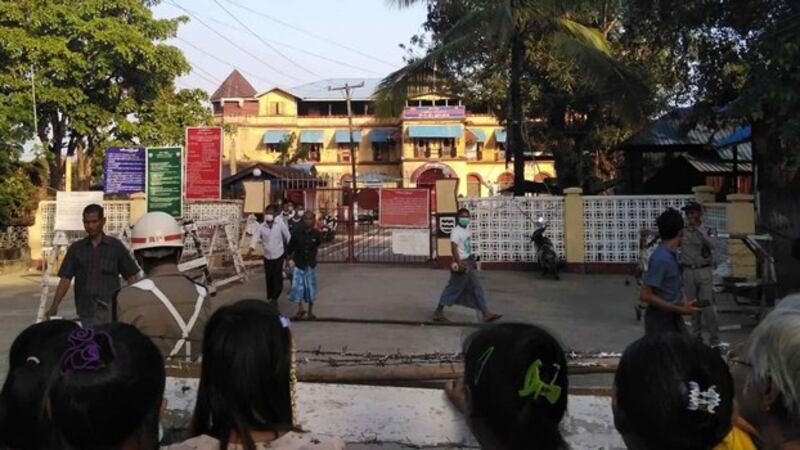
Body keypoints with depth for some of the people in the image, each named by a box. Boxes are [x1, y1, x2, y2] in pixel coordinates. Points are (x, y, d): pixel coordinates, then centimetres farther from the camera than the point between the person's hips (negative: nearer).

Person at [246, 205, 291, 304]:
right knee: (268, 278, 12)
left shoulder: (280, 224, -11)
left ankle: (275, 298, 14)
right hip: (267, 256, 3)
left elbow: (288, 237, -4)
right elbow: (255, 237, -8)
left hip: (278, 256, -3)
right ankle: (269, 298, 29)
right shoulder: (262, 226, -3)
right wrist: (251, 249, -25)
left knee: (277, 278, -3)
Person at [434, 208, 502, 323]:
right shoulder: (456, 231, -14)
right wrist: (459, 262, -32)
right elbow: (454, 247, -24)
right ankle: (438, 312, 10)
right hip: (462, 264, -9)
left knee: (477, 288, 7)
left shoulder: (467, 230, 13)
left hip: (469, 263, 9)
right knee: (453, 288, -1)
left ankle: (486, 313, 9)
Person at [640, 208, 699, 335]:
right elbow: (646, 295, -25)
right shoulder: (660, 259, -23)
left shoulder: (672, 254, 5)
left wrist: (684, 301, 0)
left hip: (674, 317, 9)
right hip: (660, 319, -9)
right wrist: (678, 309, -22)